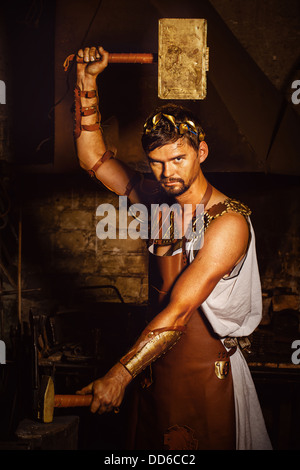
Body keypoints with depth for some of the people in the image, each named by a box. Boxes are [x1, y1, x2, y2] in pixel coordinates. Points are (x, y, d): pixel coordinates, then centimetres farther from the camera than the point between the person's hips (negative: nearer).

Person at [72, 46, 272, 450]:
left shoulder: (228, 222, -20)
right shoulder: (159, 200, 0)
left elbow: (179, 310, -24)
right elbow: (93, 157, 4)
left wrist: (119, 375, -25)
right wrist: (88, 81, -5)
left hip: (205, 373, -6)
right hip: (153, 364, 6)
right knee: (151, 447, 19)